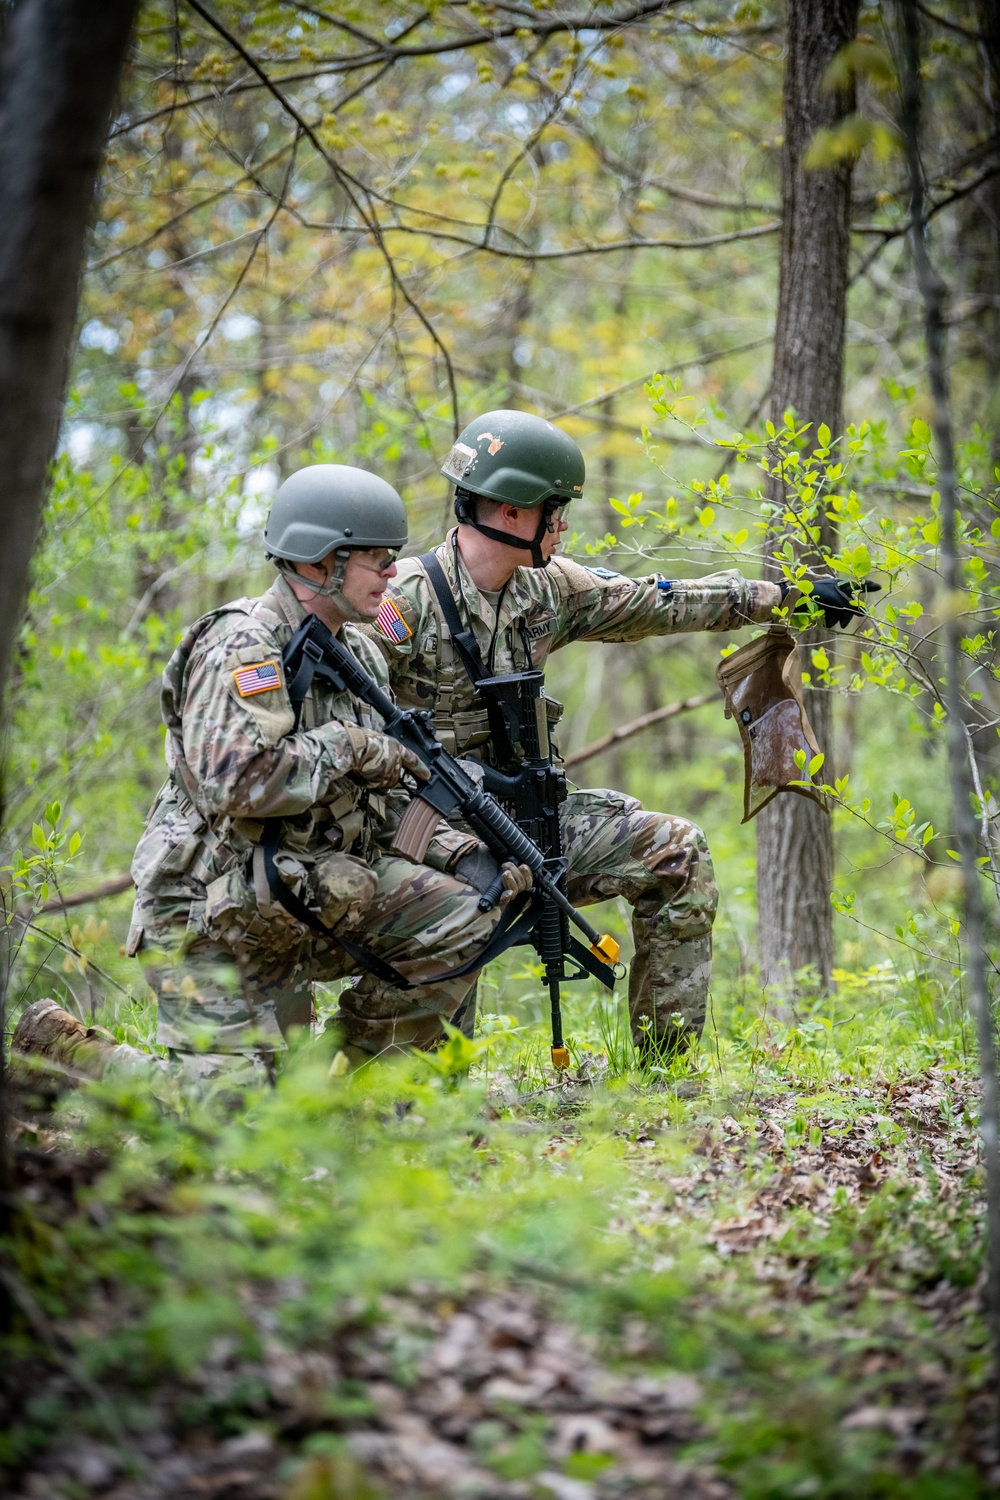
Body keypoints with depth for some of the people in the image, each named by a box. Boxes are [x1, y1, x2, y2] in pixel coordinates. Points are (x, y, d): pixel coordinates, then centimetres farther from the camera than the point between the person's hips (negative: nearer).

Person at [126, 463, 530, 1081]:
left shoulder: (360, 656, 11)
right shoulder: (243, 646, -17)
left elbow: (389, 799, 16)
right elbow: (232, 781, -31)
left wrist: (460, 853, 0)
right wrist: (350, 748, -21)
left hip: (316, 901, 8)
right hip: (215, 922, -8)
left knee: (464, 912, -9)